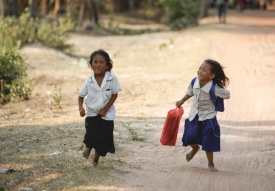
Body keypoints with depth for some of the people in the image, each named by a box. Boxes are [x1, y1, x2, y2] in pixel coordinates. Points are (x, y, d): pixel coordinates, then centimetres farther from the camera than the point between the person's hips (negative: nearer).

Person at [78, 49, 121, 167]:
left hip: (107, 114, 0)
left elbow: (114, 95, -9)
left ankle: (96, 159, 30)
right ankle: (88, 148, 24)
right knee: (91, 136, -13)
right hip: (91, 113, 0)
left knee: (103, 139, 5)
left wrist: (105, 109, -13)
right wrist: (81, 108, -16)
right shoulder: (89, 82, -10)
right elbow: (81, 96, 1)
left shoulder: (112, 79, -16)